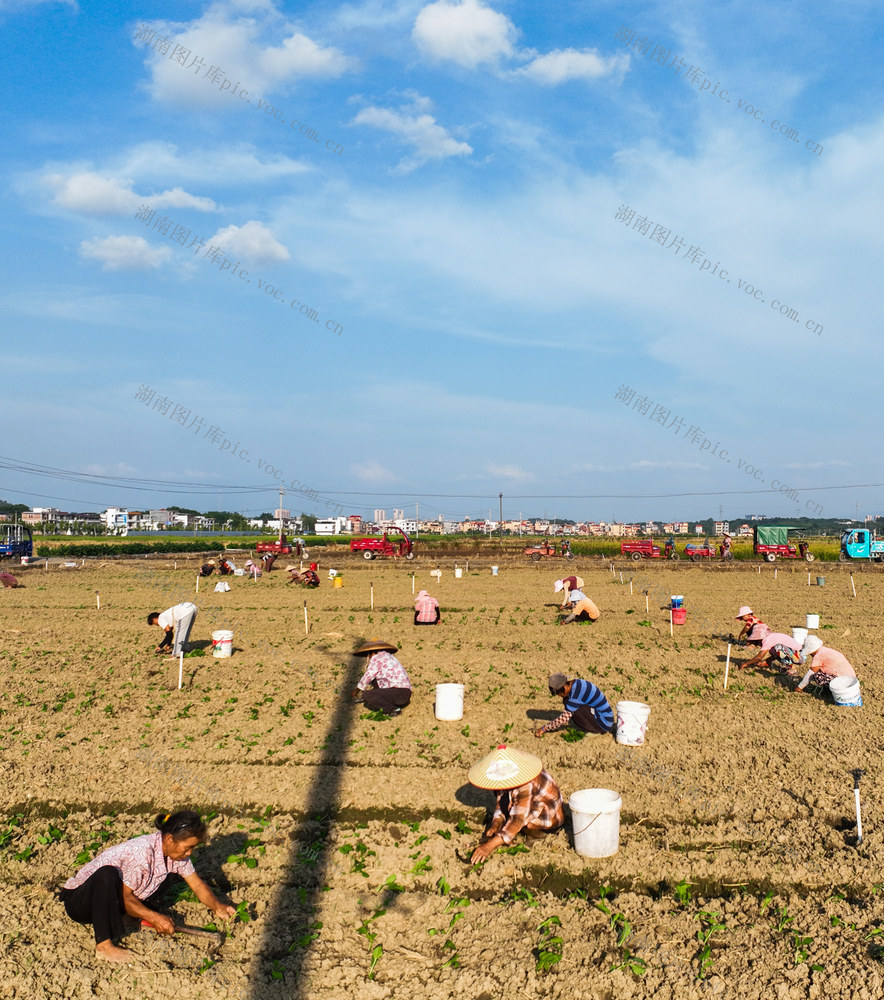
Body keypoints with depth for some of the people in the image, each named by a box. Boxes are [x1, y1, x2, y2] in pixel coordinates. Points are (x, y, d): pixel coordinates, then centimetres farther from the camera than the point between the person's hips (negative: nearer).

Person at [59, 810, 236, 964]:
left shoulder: (176, 852, -7)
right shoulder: (143, 852, -32)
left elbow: (198, 885, 2)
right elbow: (125, 897, -24)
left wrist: (217, 906, -13)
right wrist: (154, 917, -30)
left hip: (113, 899, 8)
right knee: (108, 874, -39)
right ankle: (104, 945, -34)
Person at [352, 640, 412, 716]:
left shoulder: (376, 658, -3)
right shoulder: (389, 657, 23)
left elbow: (367, 677, 1)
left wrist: (357, 690, 16)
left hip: (399, 692, -9)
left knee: (366, 696, -14)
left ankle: (393, 709, -14)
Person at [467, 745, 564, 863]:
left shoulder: (526, 786, -36)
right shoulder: (505, 777, -11)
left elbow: (517, 820, -36)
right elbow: (500, 801, 2)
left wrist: (490, 846, -38)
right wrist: (496, 824, -16)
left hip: (552, 817, -8)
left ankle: (536, 834, -6)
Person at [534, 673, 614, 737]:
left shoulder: (576, 693, -24)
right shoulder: (576, 684, 4)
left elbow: (565, 717, -23)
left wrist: (544, 728, -15)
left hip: (604, 723, -10)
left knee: (574, 710, -21)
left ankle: (593, 730, -4)